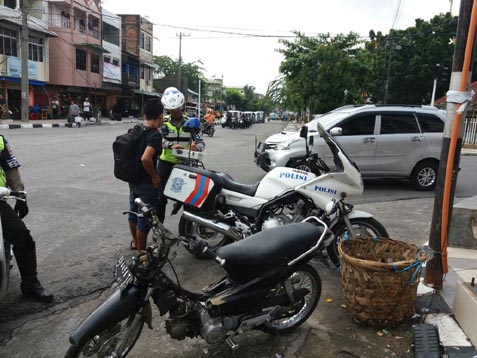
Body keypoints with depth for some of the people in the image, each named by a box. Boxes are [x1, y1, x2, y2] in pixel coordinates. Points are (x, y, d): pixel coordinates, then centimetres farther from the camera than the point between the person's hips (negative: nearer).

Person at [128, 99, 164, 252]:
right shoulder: (156, 134, -22)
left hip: (133, 179, 9)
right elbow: (145, 158, -35)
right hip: (147, 183, -8)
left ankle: (135, 242, 44)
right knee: (145, 217, 4)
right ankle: (141, 252, 17)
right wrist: (154, 176, -21)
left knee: (134, 212, 24)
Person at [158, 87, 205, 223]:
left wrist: (196, 146, -26)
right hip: (166, 163, -2)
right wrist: (170, 145, -36)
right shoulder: (163, 122, 0)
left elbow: (201, 142, -1)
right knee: (161, 196, -1)